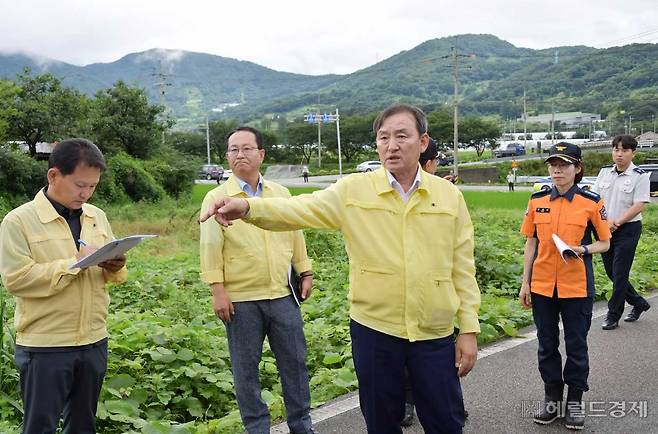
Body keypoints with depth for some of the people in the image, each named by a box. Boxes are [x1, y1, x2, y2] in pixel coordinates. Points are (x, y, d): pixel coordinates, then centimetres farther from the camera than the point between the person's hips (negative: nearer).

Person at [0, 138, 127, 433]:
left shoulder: (97, 216, 8)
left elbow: (113, 274, 14)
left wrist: (114, 267, -10)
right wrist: (75, 262, -19)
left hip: (94, 342, 5)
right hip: (45, 347, -5)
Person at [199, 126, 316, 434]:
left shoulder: (281, 194, 8)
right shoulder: (216, 198, -2)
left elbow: (295, 236, 14)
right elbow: (210, 246, -6)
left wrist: (305, 273, 12)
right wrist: (217, 290, -12)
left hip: (282, 295, 3)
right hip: (241, 299, -3)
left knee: (294, 361, 11)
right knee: (245, 368, 7)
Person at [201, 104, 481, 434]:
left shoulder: (450, 196, 1)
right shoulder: (353, 190, -3)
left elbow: (462, 267, 3)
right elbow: (300, 210, -15)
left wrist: (469, 329, 1)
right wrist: (248, 207, -33)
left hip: (435, 335, 1)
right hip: (374, 329, 0)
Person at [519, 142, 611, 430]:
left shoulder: (591, 203, -5)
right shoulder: (537, 201, 2)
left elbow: (604, 243, 3)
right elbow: (531, 244, 8)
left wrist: (583, 249, -19)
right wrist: (525, 283, 6)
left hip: (577, 287, -3)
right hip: (542, 286, 3)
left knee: (576, 345, 7)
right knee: (547, 345, 12)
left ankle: (575, 401, 24)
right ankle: (552, 398, 27)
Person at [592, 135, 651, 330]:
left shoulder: (640, 176, -8)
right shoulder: (604, 172, 6)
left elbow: (639, 205, -13)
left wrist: (616, 222, -17)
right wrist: (604, 221, -11)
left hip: (628, 229, -6)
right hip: (605, 230, 6)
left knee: (619, 273, -3)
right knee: (611, 272, 12)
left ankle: (613, 315, 9)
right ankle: (639, 303, 33)